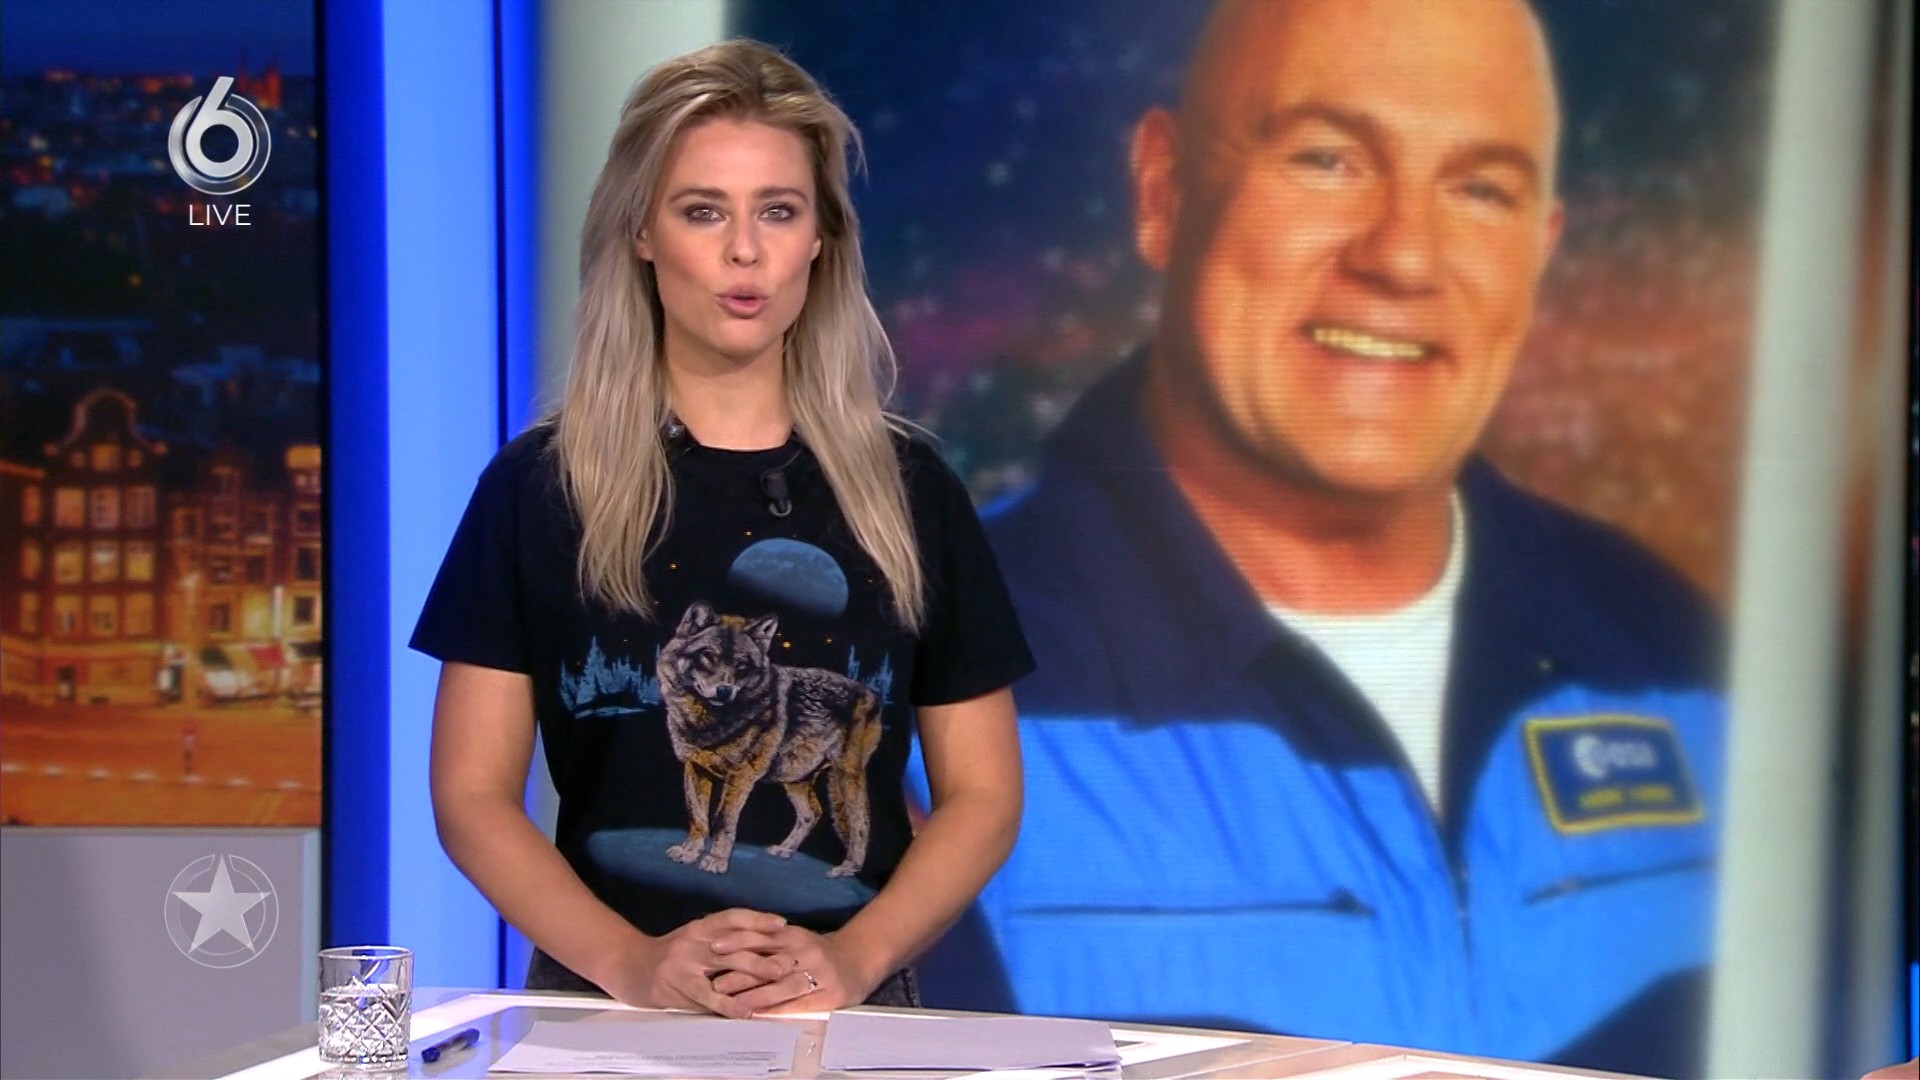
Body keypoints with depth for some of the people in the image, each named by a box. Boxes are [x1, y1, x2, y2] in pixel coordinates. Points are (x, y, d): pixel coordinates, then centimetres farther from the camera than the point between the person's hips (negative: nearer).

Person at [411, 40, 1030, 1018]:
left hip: (849, 1008, 1)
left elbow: (982, 796, 9)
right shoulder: (540, 487, 6)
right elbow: (472, 796, 3)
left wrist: (855, 954, -8)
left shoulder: (909, 491, 10)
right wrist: (629, 962, -13)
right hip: (602, 1005, -1)